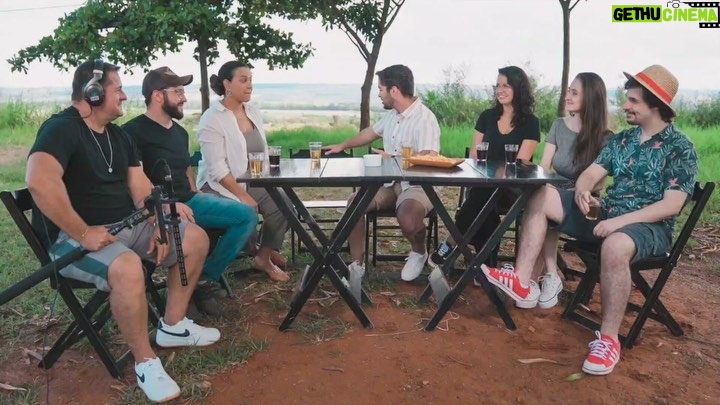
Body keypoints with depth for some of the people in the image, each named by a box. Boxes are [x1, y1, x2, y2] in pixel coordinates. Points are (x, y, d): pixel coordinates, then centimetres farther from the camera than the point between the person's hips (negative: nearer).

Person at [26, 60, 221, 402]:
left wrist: (160, 225, -8)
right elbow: (39, 181, -33)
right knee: (128, 269, -38)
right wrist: (82, 234, -30)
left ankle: (173, 326, 12)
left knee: (195, 238, 0)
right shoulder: (61, 128, -15)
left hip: (127, 225, 9)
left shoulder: (118, 135, 12)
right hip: (77, 237, -9)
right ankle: (145, 361, -16)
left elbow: (140, 187, 8)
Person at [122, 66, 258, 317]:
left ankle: (205, 278, -6)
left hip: (190, 201, 8)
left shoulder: (180, 132, 19)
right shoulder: (133, 131, -6)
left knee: (247, 215, -7)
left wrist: (195, 202, 14)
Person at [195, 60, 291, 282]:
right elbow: (217, 168, -20)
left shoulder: (254, 112, 8)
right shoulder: (212, 119, -14)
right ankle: (262, 252, 5)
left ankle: (265, 255, 5)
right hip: (220, 186, -6)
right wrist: (242, 195, -24)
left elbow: (263, 154, 11)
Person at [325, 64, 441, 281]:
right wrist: (342, 146, 34)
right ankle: (357, 265, -2)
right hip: (390, 183, 8)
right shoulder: (392, 114, 7)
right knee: (354, 202, -9)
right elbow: (370, 132, 26)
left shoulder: (424, 119, -20)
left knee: (407, 218, -35)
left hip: (419, 185, -8)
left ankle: (419, 253, 2)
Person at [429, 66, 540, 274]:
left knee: (482, 195, -35)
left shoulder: (530, 123, 0)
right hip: (484, 184, 3)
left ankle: (450, 244, -21)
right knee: (484, 201, -33)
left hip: (513, 188, -3)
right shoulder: (487, 117, 11)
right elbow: (474, 156, 10)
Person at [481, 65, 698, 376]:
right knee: (542, 197, -5)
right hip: (606, 213, 7)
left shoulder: (680, 148, -8)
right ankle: (522, 282, -13)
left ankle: (608, 339, -26)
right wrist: (582, 191, -19)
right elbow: (591, 173, 6)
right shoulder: (622, 139, 12)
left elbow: (672, 205, -17)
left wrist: (620, 220, -27)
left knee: (615, 245, -43)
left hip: (649, 226, -7)